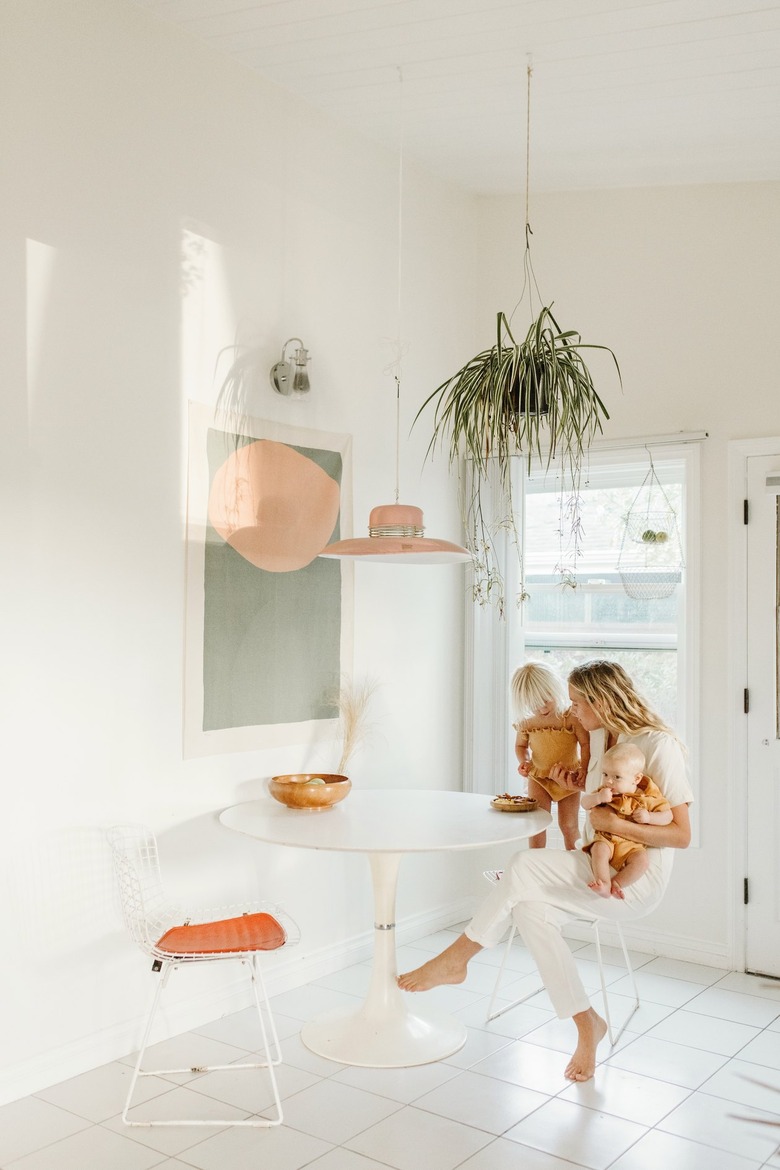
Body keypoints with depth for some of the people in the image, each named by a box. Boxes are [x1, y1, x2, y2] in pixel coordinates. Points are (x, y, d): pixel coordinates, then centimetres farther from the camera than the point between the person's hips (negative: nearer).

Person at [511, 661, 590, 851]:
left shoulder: (572, 717, -20)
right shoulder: (526, 722, -9)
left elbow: (586, 744, -17)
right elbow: (521, 746, 8)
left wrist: (584, 768, -31)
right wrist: (524, 762, -11)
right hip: (538, 778, 2)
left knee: (568, 825, 7)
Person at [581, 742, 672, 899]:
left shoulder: (648, 797, -4)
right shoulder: (605, 791, 5)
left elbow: (667, 815, -1)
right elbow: (584, 803, 4)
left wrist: (649, 817, -20)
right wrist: (598, 798, -17)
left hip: (633, 845, -1)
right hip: (606, 839, 1)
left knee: (642, 861, -30)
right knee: (599, 850, -30)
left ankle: (615, 883, -25)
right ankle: (604, 885, -32)